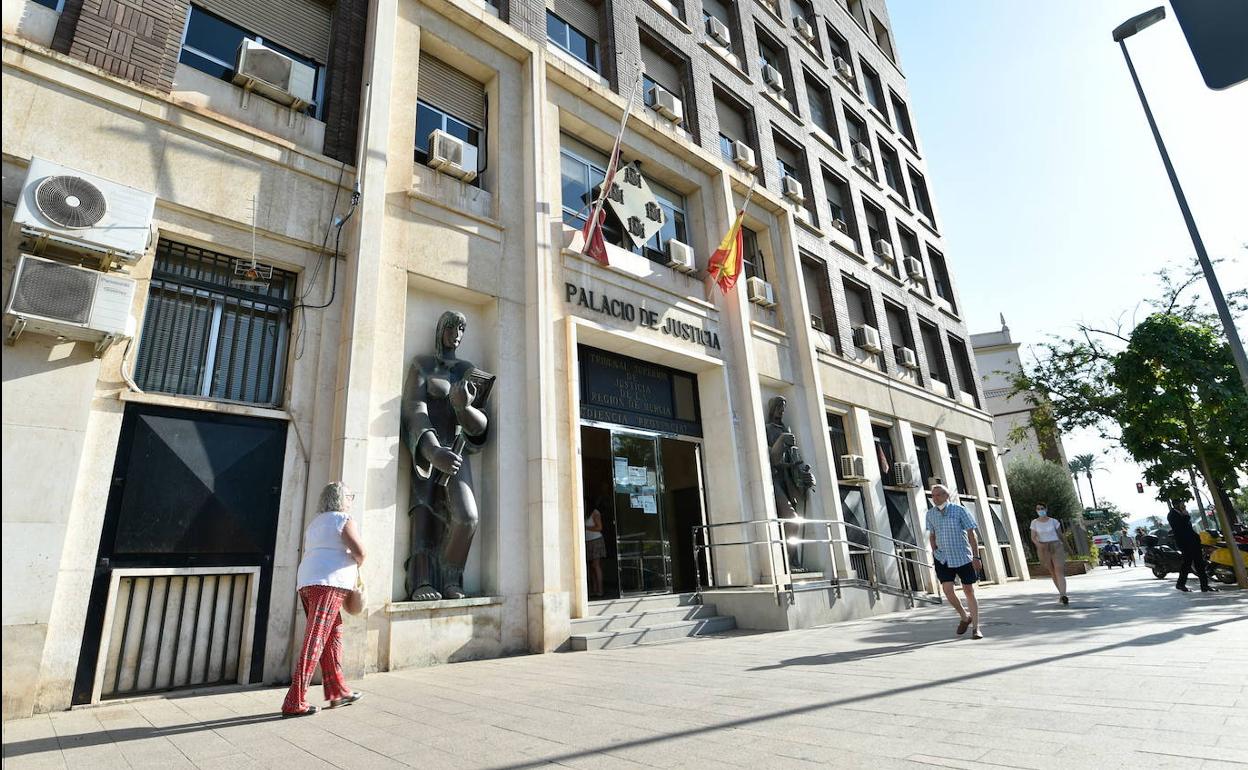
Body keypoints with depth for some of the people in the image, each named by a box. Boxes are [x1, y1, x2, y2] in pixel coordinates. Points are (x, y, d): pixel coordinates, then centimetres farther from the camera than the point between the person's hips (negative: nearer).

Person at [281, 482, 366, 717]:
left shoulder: (314, 522, 23)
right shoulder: (344, 520, -3)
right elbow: (359, 551, -15)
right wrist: (357, 564, 9)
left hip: (306, 583, 9)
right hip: (328, 584, -9)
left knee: (333, 635, 16)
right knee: (314, 643, -8)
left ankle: (338, 691, 21)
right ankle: (294, 702, -8)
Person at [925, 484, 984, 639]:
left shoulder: (959, 510, -8)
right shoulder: (930, 513, 2)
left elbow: (971, 533, -6)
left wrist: (976, 557, -9)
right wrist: (935, 553, 11)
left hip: (963, 557, -2)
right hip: (943, 558, 2)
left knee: (969, 591, 4)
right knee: (947, 589, -9)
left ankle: (976, 628, 16)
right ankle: (965, 617, 17)